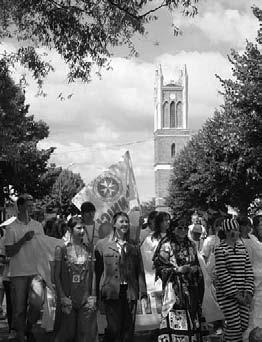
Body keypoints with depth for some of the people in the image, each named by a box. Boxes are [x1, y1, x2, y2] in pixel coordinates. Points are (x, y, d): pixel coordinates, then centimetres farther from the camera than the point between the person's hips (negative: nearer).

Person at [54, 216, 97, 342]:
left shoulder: (88, 250, 7)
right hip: (68, 299, -2)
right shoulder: (62, 249, -2)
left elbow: (93, 274, 8)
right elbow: (56, 275, -2)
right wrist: (62, 297, -8)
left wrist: (93, 296, 1)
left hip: (86, 299, 3)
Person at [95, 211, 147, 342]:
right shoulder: (102, 244, 4)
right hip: (112, 292, -3)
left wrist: (143, 295, 4)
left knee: (128, 331, 5)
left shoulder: (134, 247, 14)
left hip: (130, 292, 3)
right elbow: (97, 270, 1)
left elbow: (140, 272, 11)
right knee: (114, 329, -8)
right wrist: (97, 293, -4)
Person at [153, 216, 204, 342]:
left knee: (192, 319, 5)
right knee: (175, 320, -10)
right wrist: (177, 269, -14)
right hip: (174, 287, -5)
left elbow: (197, 265, 19)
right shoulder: (167, 245, -2)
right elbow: (159, 266, -6)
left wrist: (193, 268, -3)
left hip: (190, 288, 5)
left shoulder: (191, 245, 13)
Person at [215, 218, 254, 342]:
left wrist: (248, 291, -4)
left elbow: (249, 270, 7)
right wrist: (235, 293, -15)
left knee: (244, 324, 8)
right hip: (227, 294, -6)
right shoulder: (220, 249, -9)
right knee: (234, 325, -6)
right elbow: (222, 274, -14)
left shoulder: (242, 248, 9)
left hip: (242, 294, 6)